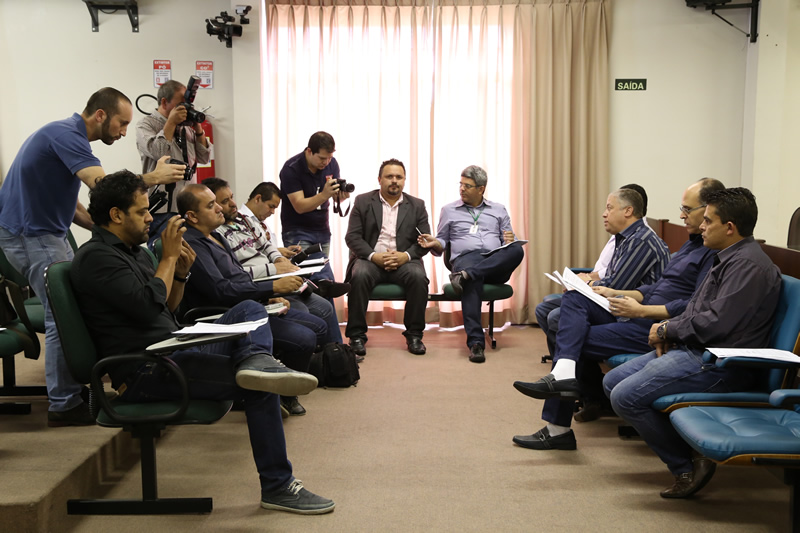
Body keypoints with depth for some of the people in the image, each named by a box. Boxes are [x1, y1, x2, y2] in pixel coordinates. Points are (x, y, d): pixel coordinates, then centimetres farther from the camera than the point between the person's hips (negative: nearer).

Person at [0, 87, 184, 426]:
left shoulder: (68, 135, 15)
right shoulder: (66, 135, -18)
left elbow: (68, 202, 17)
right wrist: (153, 177, -21)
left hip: (44, 231, 10)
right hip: (31, 234, -10)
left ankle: (75, 386, 21)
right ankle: (64, 405, -2)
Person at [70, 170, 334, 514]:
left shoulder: (134, 251, 19)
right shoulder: (96, 257, -11)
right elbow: (149, 306, -23)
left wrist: (181, 274, 5)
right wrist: (169, 256, -9)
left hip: (175, 349, 10)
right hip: (145, 373, -10)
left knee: (251, 310, 3)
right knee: (259, 387, -18)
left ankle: (255, 360, -30)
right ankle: (277, 487, -10)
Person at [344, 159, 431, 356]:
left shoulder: (417, 205, 12)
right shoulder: (363, 201, 9)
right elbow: (352, 237, 1)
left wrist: (406, 255, -15)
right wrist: (373, 256, -16)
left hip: (403, 260, 1)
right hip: (371, 258, -1)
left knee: (418, 277, -31)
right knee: (359, 275, -33)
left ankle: (414, 334, -16)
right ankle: (357, 335, -22)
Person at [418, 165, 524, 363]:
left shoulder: (498, 210, 23)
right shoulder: (449, 210, 21)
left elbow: (510, 243, 19)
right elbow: (442, 243, 20)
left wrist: (511, 240, -5)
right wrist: (434, 243, -3)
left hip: (496, 263, 2)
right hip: (465, 258, -2)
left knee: (517, 250, -33)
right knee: (472, 282, -41)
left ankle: (465, 275, -42)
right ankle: (475, 342, -47)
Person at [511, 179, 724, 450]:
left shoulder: (716, 252, -13)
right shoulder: (693, 242, 21)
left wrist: (642, 310, -19)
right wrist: (617, 294, 11)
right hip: (640, 316, 10)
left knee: (579, 340, -12)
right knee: (574, 298, -5)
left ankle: (557, 428, -4)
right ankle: (563, 373, -19)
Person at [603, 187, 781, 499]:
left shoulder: (748, 265, -17)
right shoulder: (728, 258, 16)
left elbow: (716, 323, -26)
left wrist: (667, 330, -11)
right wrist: (669, 333, 2)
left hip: (719, 364, -11)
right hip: (694, 350, 11)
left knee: (626, 396, -20)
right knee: (613, 382, 7)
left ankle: (686, 466, -2)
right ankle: (680, 454, 6)